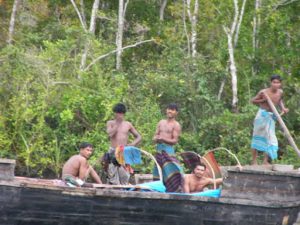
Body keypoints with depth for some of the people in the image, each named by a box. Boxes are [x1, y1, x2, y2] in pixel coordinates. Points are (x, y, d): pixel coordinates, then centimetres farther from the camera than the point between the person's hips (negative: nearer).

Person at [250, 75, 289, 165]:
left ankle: (265, 161, 4)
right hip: (262, 114, -4)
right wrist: (263, 101, -20)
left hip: (272, 117, 4)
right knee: (257, 137, 3)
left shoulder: (280, 92, -3)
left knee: (270, 137, -2)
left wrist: (283, 108, 3)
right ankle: (254, 160, 11)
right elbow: (253, 101, -5)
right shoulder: (263, 92, -16)